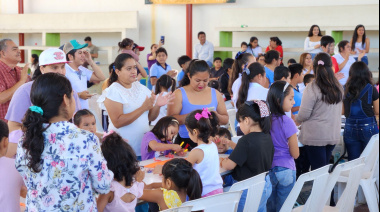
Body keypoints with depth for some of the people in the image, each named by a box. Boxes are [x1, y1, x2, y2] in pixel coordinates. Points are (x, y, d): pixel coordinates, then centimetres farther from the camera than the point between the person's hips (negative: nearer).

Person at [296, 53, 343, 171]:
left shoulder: (312, 88, -15)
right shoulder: (339, 88, 2)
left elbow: (304, 115, -12)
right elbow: (339, 112, 12)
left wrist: (296, 119, 8)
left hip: (315, 137, -6)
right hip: (334, 136, 6)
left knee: (318, 170, -2)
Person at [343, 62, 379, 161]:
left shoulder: (345, 90, 0)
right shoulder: (371, 89, -6)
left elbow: (342, 111, 7)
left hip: (350, 128, 2)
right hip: (368, 127, -2)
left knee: (353, 162, 8)